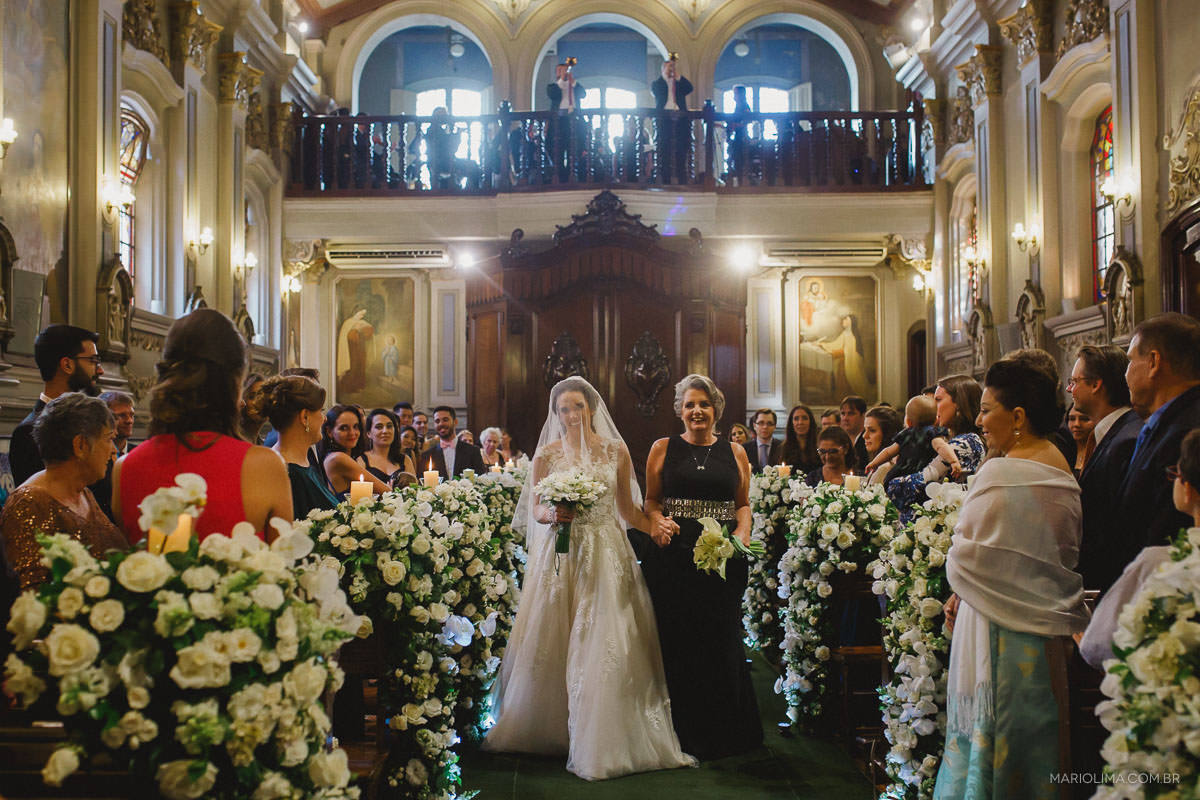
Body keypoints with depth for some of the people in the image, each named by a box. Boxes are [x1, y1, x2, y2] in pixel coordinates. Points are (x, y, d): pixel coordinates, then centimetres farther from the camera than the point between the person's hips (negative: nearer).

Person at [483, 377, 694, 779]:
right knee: (552, 646, 2)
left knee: (604, 642, -5)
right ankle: (549, 730, 18)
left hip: (606, 555, 0)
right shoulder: (547, 454, 6)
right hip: (559, 554, 0)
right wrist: (551, 513, -19)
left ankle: (601, 739, 4)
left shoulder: (616, 451, 6)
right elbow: (536, 509, 2)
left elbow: (628, 509, 10)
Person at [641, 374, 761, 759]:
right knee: (677, 641, -1)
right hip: (673, 555, -1)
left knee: (721, 639, 3)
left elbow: (743, 503, 13)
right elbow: (651, 500, 9)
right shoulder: (663, 448, 8)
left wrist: (742, 532, -5)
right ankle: (685, 732, 13)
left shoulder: (735, 453, 12)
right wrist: (657, 522, -10)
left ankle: (722, 733, 18)